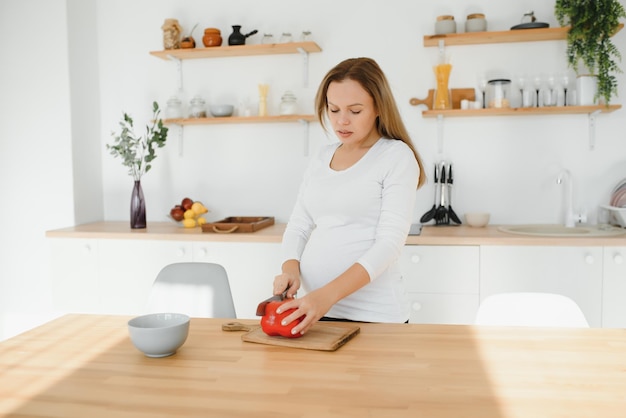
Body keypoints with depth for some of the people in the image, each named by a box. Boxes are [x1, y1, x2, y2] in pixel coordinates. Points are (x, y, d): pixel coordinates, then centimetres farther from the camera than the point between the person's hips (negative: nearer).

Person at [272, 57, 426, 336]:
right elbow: (298, 227, 10)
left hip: (372, 313, -5)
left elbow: (389, 243, -16)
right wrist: (291, 267, -10)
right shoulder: (322, 159, 9)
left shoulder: (397, 156, -8)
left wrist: (328, 294, -26)